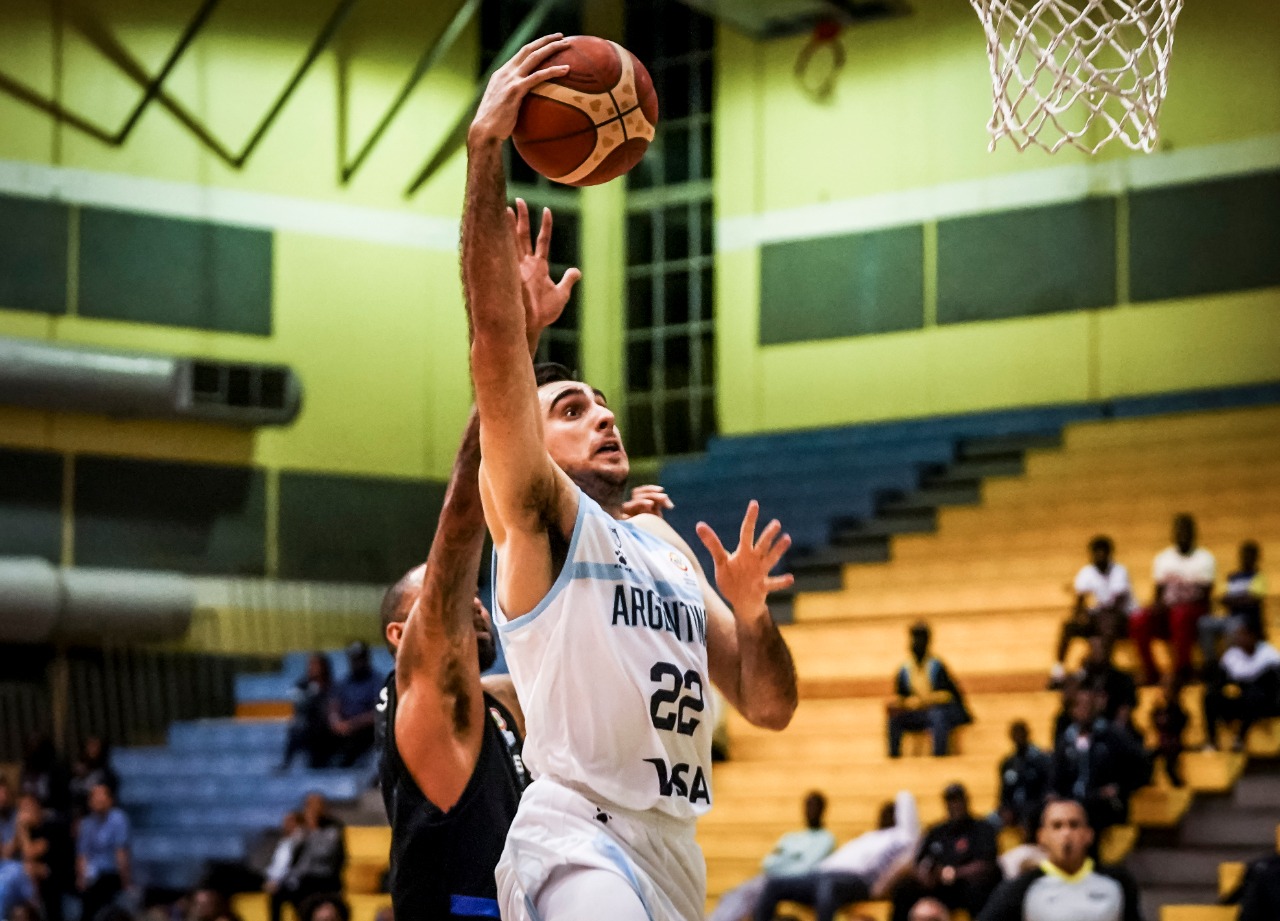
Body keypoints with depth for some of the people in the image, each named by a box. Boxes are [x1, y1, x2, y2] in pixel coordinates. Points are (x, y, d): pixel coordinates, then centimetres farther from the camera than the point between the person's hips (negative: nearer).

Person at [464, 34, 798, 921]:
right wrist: (486, 149, -15)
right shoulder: (538, 514, 5)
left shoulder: (667, 543, 25)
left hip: (673, 848, 8)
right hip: (578, 838, -8)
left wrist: (751, 616, 2)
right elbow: (495, 336, -10)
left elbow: (769, 707, 22)